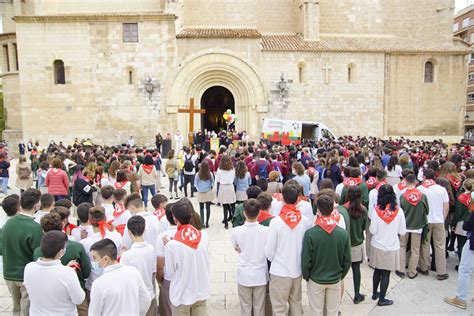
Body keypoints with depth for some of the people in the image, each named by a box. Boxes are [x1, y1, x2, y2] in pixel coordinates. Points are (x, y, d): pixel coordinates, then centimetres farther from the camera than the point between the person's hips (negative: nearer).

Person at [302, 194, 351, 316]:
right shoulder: (343, 233, -15)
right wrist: (341, 275, 12)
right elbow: (347, 261, -6)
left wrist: (306, 276, 3)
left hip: (316, 280, -2)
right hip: (335, 280, 2)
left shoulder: (310, 233, -22)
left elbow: (306, 261, -16)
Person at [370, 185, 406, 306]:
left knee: (377, 271, 18)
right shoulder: (398, 211, -14)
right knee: (386, 273, 9)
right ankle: (381, 299, 20)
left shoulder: (376, 210, -15)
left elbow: (372, 231, -11)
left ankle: (375, 293, 34)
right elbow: (402, 232, -7)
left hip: (377, 247, 1)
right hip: (392, 247, -1)